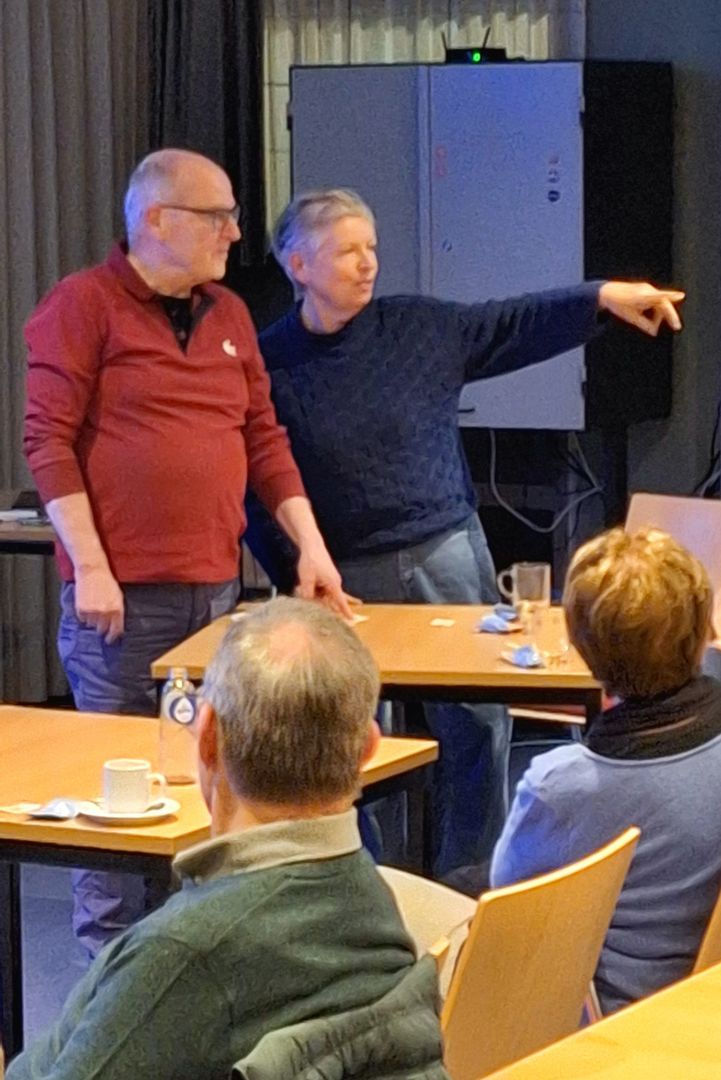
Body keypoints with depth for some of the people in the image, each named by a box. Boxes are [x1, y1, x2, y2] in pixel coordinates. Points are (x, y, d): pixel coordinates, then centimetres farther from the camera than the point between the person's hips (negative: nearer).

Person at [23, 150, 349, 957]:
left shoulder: (228, 316, 15)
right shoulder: (83, 305, -4)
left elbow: (264, 438, 18)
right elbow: (48, 439, -9)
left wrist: (309, 544, 9)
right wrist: (89, 565, -14)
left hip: (215, 587, 6)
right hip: (122, 593, -6)